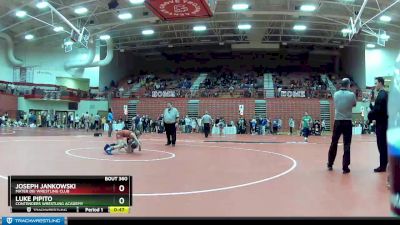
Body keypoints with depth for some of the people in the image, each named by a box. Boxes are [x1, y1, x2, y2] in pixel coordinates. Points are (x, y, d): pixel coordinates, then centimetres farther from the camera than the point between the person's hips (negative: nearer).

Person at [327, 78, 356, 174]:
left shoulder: (335, 94, -1)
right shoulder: (351, 94, -8)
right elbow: (354, 104, 11)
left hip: (337, 121, 3)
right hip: (347, 122, -2)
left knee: (334, 143, 13)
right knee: (346, 145, 1)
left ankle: (330, 164, 23)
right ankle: (345, 167, 1)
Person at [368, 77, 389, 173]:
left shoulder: (381, 95, -17)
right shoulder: (384, 94, 14)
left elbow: (377, 110, -23)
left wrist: (370, 116, -8)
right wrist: (371, 104, 2)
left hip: (381, 123, -10)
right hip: (383, 122, 10)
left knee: (381, 144, -4)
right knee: (383, 144, 15)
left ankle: (383, 166, 2)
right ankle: (385, 164, 23)